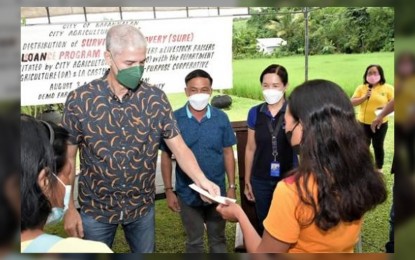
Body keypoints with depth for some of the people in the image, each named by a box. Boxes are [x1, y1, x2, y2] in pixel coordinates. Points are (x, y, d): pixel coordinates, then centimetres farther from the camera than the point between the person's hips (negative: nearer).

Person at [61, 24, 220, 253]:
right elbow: (67, 157, -6)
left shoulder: (156, 99, -10)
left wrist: (201, 180, -26)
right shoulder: (79, 100, -14)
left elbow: (179, 146, -9)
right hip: (95, 209, -1)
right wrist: (68, 208, -5)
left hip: (142, 207, 2)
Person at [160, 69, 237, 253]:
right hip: (188, 193, -1)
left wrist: (231, 186, -1)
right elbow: (166, 156, -4)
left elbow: (228, 153, 1)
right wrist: (168, 190, -5)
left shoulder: (221, 118, -5)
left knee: (218, 239, 18)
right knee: (194, 241, 16)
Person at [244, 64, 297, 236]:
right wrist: (247, 181, 9)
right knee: (264, 225, 15)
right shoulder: (255, 113, 1)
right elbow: (250, 149, 7)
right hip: (261, 181, 3)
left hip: (288, 179, -2)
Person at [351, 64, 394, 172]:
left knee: (378, 146, 9)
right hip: (363, 123, 1)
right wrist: (364, 97, -18)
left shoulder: (388, 88, -4)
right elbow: (352, 102, -4)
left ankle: (379, 169, 25)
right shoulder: (361, 88, 1)